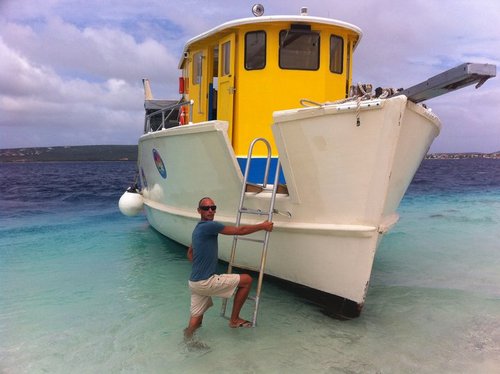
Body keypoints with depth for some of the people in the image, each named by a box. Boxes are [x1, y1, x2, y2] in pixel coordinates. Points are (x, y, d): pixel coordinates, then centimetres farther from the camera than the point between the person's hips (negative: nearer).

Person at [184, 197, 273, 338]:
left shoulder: (198, 228, 14)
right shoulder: (209, 226, -16)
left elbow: (190, 253, 27)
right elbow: (240, 230, -12)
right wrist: (263, 226, 0)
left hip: (195, 282, 9)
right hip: (206, 282, -9)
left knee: (195, 323, 17)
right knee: (246, 280, 1)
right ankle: (234, 319, 11)